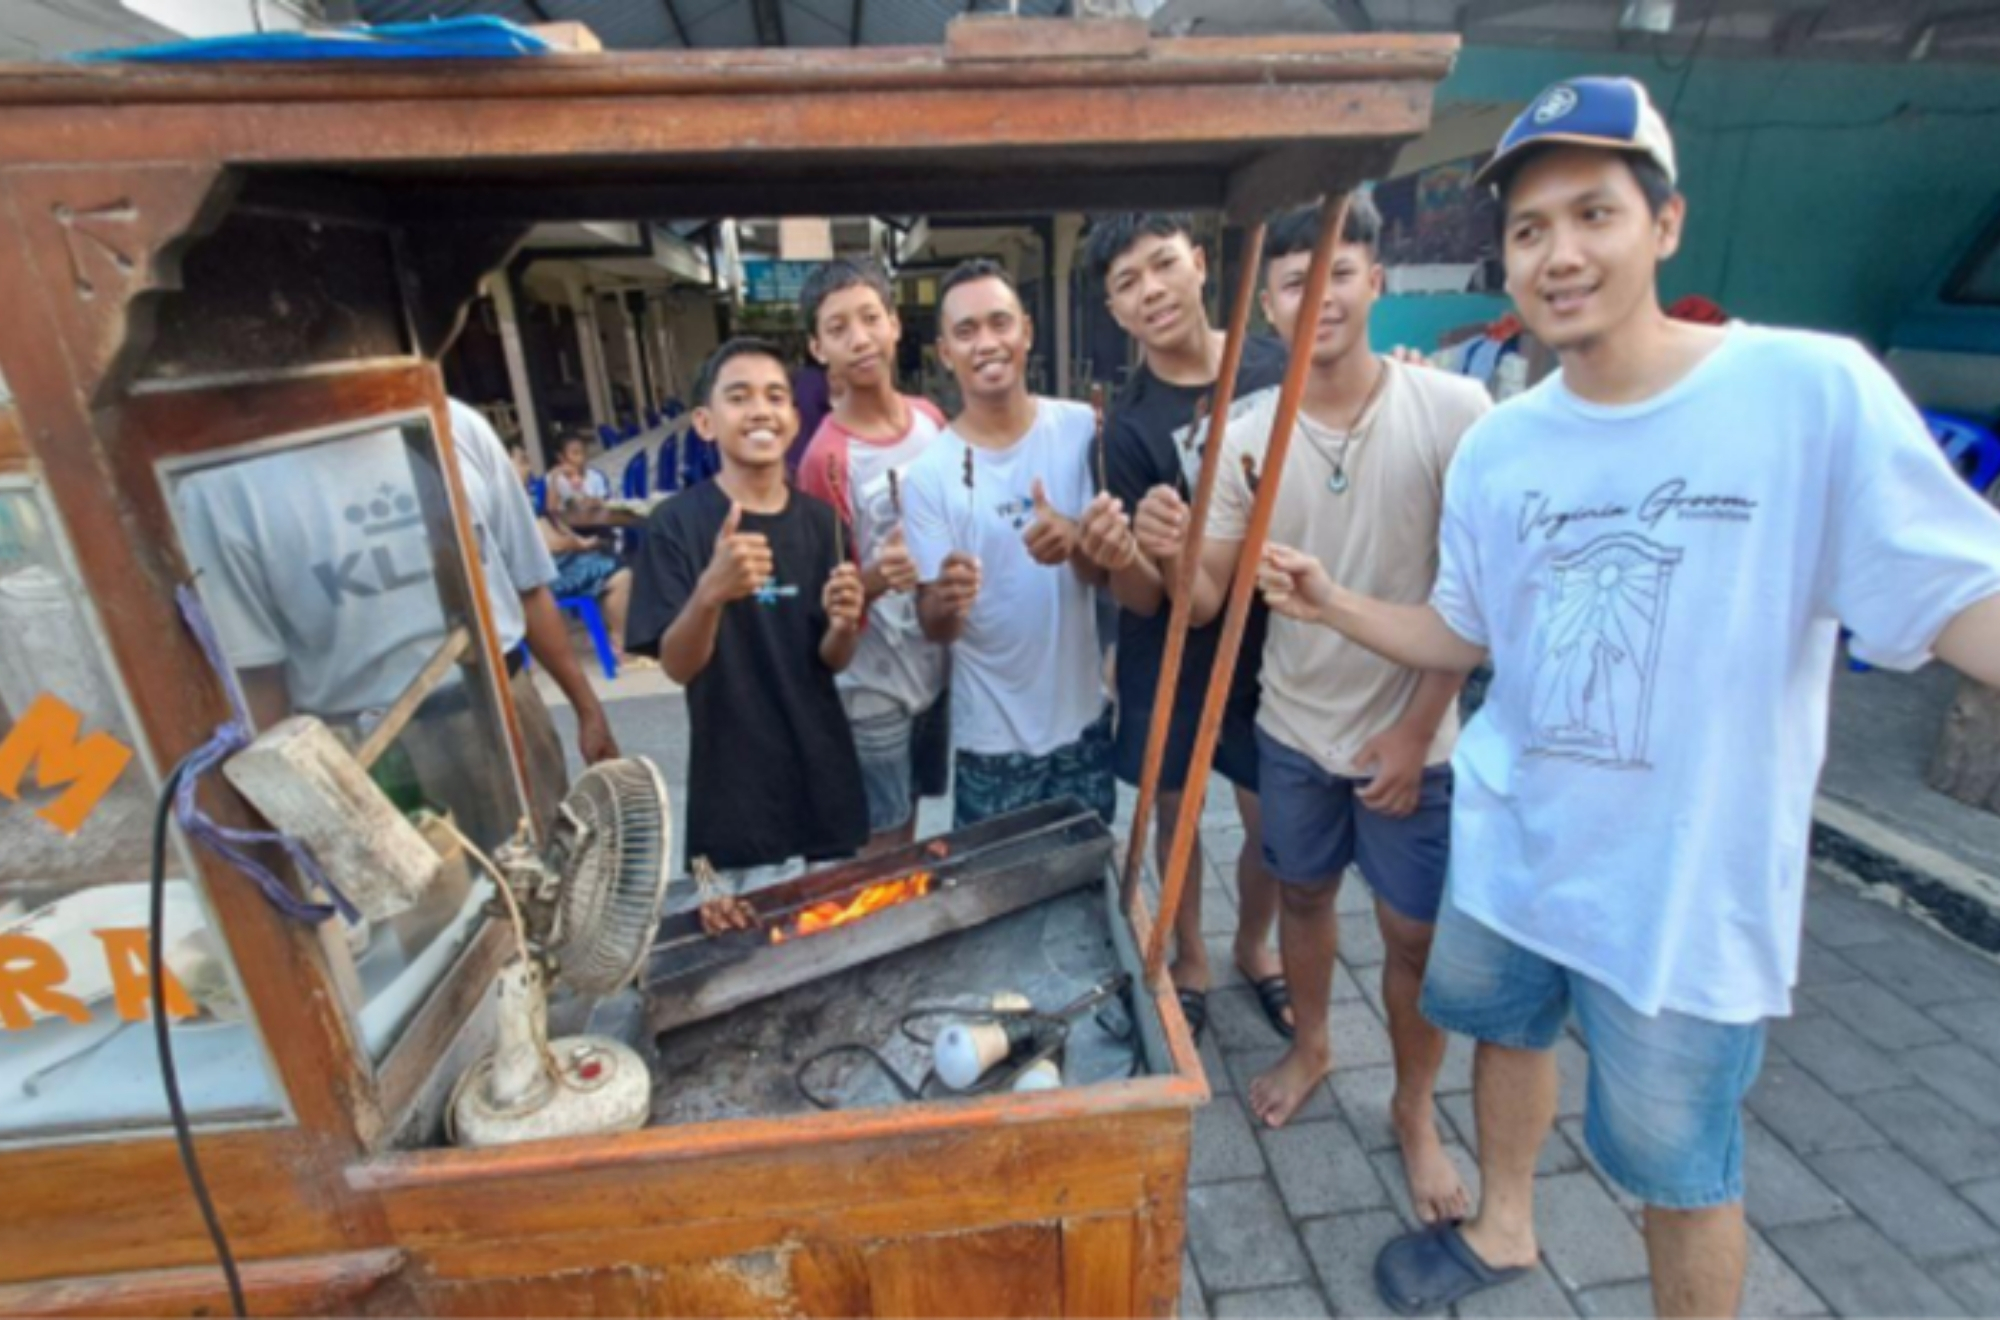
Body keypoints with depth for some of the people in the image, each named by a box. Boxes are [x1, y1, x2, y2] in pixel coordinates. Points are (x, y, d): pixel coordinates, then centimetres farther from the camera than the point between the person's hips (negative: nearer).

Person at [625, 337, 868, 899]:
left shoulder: (819, 521, 1)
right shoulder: (676, 523, -10)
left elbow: (831, 661, 5)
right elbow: (677, 664, -15)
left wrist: (843, 626, -18)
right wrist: (710, 593, -34)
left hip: (824, 775, 4)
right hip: (736, 789, -4)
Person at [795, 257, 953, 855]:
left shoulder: (932, 420, -1)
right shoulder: (826, 458, -19)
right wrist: (878, 577, -33)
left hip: (938, 664, 6)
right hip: (873, 686, -5)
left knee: (912, 825, 23)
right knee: (883, 848, 9)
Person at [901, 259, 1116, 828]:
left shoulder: (1082, 428, -7)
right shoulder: (928, 472, -12)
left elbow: (1106, 572, -6)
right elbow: (934, 627, -11)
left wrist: (1076, 542, -28)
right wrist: (946, 601, -35)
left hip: (1084, 717, 2)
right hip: (990, 738, -2)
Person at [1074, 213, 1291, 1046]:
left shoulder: (1275, 366, -5)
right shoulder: (1129, 425, -13)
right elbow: (1147, 597, -15)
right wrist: (1119, 558, -37)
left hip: (1270, 638, 2)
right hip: (1171, 655, -2)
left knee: (1274, 818, 11)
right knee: (1174, 811, 13)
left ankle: (1254, 947, 41)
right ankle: (1189, 960, 39)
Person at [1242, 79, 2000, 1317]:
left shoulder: (1814, 390, -15)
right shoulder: (1496, 447, -1)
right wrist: (1337, 604, -7)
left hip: (1691, 883, -5)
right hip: (1510, 848, 5)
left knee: (1680, 1164, 14)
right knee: (1509, 1029, 27)